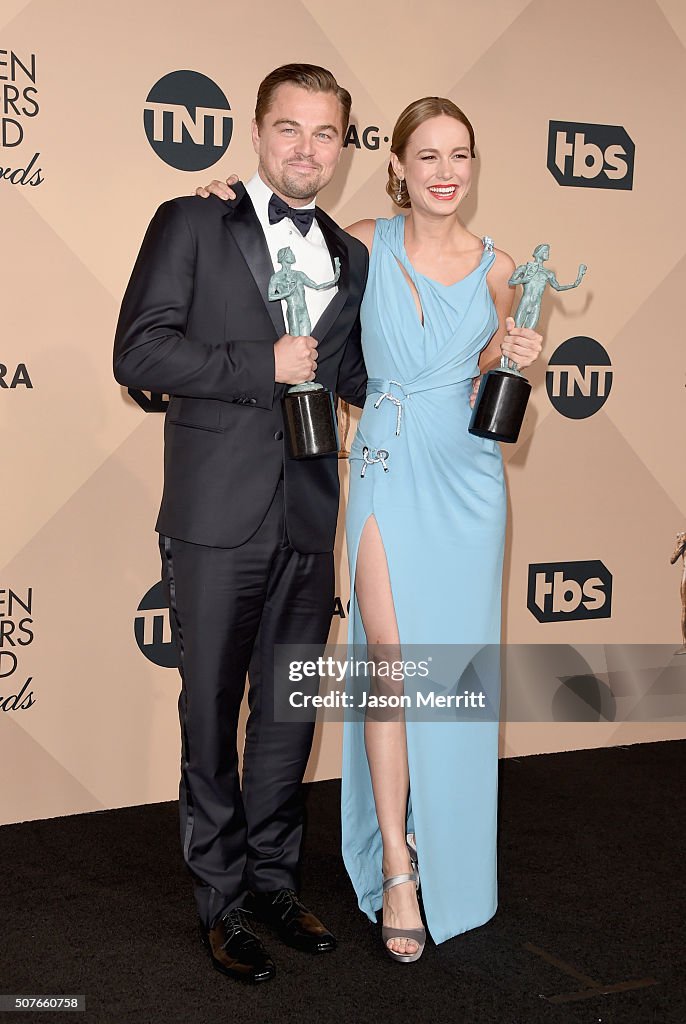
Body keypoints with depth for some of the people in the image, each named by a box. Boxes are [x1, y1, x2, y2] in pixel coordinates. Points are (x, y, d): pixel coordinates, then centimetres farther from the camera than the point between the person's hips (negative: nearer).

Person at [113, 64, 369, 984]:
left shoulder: (351, 259, 14)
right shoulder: (192, 225, 1)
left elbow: (358, 379, 16)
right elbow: (138, 352, -8)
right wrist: (261, 365, -14)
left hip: (309, 521, 5)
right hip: (218, 520, -4)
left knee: (291, 709, 14)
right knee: (211, 713, 7)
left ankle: (273, 881, 31)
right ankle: (221, 902, 23)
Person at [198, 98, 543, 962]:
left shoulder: (495, 266, 6)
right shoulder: (365, 243, 1)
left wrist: (515, 359, -6)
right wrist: (229, 201, 2)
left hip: (467, 473, 2)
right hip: (389, 470, -2)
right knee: (391, 661, -7)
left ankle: (450, 852, 27)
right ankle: (396, 869, 3)